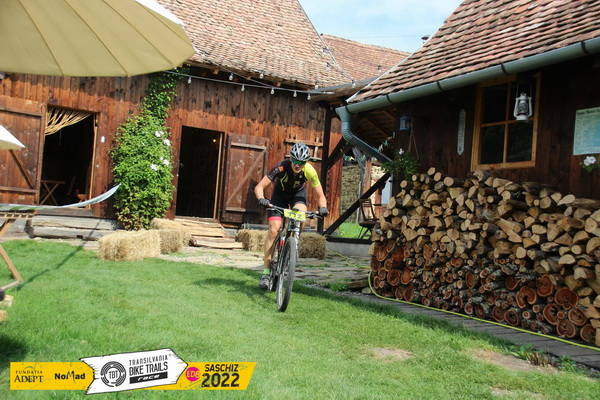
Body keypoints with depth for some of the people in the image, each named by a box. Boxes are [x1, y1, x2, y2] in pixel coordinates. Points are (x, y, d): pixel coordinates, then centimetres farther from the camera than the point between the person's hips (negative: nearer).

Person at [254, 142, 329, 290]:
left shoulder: (309, 171, -29)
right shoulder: (281, 167, -33)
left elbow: (321, 195, -21)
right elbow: (259, 187, -33)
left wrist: (323, 207, -42)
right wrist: (261, 199, -53)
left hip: (298, 194, 1)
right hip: (280, 193, -1)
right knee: (273, 229, -17)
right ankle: (266, 272, -12)